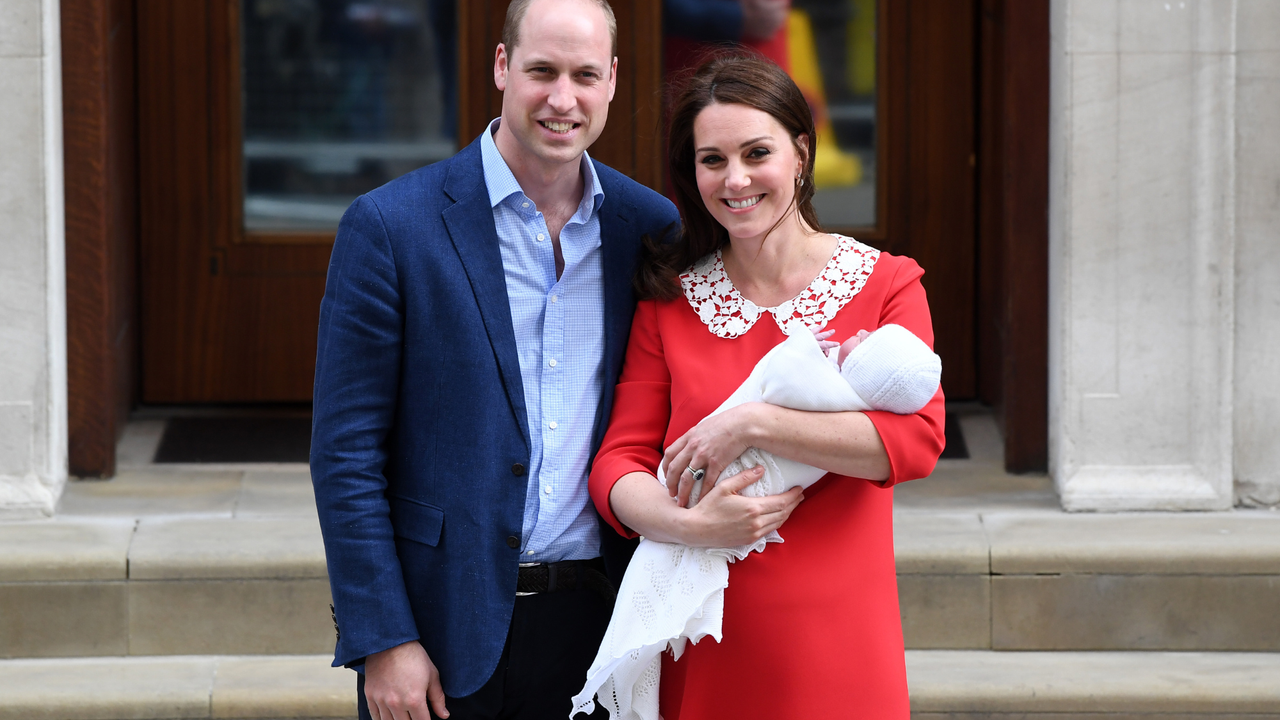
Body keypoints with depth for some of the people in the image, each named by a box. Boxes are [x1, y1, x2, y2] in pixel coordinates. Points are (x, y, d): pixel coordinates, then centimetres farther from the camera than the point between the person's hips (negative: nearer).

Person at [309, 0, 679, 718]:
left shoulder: (651, 226, 4)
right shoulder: (388, 226, -6)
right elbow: (345, 454, -6)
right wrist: (383, 642, -11)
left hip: (596, 624, 3)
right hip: (444, 630, -3)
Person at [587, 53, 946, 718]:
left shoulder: (885, 284, 0)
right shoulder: (669, 299, 5)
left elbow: (918, 439, -14)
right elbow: (618, 463, -1)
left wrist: (752, 424, -19)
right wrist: (688, 525, -22)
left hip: (834, 641, -1)